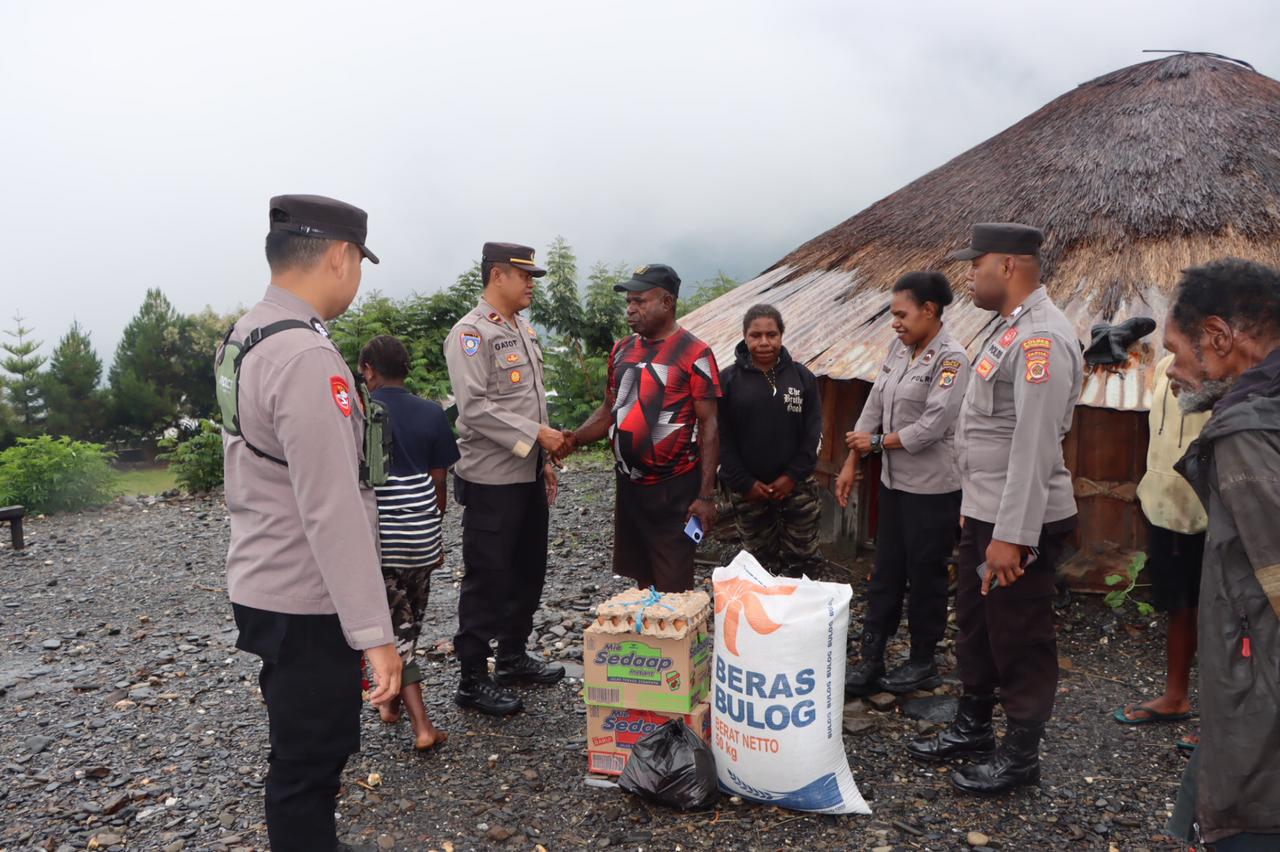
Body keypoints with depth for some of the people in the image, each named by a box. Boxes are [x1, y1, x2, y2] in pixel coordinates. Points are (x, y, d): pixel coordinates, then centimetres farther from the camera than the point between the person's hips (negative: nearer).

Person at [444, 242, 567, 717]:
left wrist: (545, 459, 17)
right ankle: (473, 680, 14)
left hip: (527, 474, 9)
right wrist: (535, 435, -21)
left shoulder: (524, 330, 14)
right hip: (491, 480, -9)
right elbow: (475, 406, -22)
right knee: (488, 580, 0)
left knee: (528, 571, 17)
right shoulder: (471, 334, -13)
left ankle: (513, 658, 33)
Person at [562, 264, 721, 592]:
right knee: (641, 579, 17)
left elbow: (709, 424, -11)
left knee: (673, 589, -1)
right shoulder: (622, 350, 9)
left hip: (674, 488, -6)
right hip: (629, 484, 6)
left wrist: (706, 494, -15)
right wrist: (575, 438, -5)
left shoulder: (694, 354, -11)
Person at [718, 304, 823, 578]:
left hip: (798, 487, 1)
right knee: (761, 564, 8)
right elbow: (722, 437, -4)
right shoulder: (727, 380, -3)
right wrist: (743, 483, -10)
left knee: (802, 561, 6)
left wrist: (793, 476, -9)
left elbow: (813, 432, 1)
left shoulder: (802, 377, 2)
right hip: (748, 491, -1)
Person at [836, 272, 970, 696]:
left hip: (933, 486, -7)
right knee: (886, 571, 12)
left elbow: (933, 426, -21)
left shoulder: (951, 358, -15)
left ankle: (922, 664, 24)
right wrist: (852, 462, 6)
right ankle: (870, 661, 20)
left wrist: (877, 442, -10)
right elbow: (874, 406, 8)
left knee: (926, 574, 7)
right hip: (894, 481, 7)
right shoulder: (899, 349, 7)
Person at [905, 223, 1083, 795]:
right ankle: (972, 726, 38)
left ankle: (1020, 756, 23)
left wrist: (1012, 535, -25)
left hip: (1020, 522, -10)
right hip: (985, 513, 10)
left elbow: (1036, 445, -25)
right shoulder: (1009, 327, 12)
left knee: (1020, 640, 6)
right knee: (975, 624, 21)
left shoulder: (1042, 338, -20)